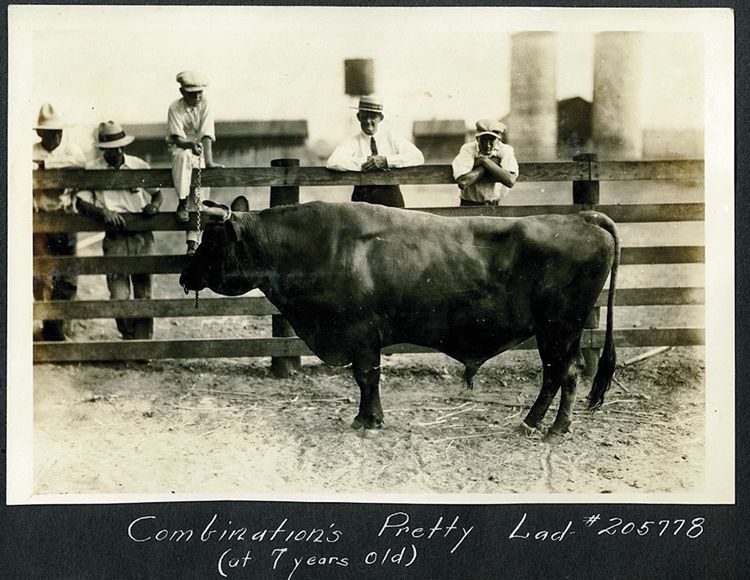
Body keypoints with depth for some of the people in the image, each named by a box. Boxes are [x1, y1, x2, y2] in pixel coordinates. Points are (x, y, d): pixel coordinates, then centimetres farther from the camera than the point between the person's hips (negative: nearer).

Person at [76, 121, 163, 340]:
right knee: (119, 297, -7)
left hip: (142, 236, 1)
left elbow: (157, 193, 18)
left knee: (143, 294, 1)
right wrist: (103, 212, -17)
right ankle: (129, 339, 12)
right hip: (115, 238, -1)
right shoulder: (92, 170, 3)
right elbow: (81, 204, 1)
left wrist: (155, 205, -5)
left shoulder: (139, 166, 6)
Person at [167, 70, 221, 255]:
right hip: (180, 148, -2)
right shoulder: (175, 109, -11)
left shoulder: (204, 105, -5)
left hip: (199, 150, 2)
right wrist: (191, 145, -40)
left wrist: (209, 161, -27)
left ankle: (193, 241, -10)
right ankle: (182, 202, -28)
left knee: (202, 186, -14)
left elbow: (207, 136, -15)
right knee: (184, 155, -39)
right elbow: (178, 139, -18)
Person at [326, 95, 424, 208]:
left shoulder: (392, 139, 12)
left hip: (392, 198, 1)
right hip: (363, 198, -1)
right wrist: (365, 162, -13)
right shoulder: (353, 143, 7)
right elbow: (332, 162, -11)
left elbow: (418, 157, -2)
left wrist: (386, 160, -13)